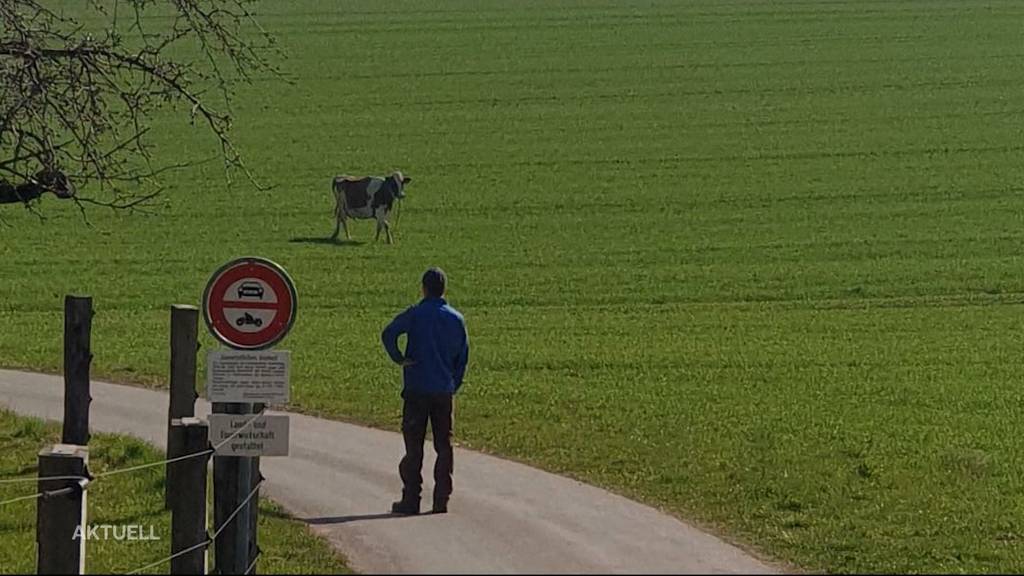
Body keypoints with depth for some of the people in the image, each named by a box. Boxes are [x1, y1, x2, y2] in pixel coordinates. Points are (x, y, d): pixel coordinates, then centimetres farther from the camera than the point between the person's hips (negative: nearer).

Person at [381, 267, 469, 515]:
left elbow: (388, 334, -21)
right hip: (444, 391, 3)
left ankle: (411, 499, 1)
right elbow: (463, 356, 9)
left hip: (417, 391, -3)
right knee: (444, 446, 7)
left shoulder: (415, 314, -6)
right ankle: (441, 500, 5)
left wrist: (399, 359, -9)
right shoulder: (456, 319, 6)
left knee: (414, 446, 1)